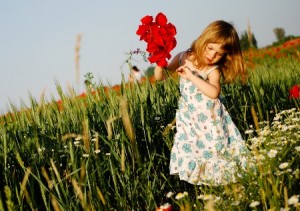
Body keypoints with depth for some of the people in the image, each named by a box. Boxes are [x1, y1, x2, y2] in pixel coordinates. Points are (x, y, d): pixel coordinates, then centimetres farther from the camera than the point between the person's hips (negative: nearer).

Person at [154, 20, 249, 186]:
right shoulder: (184, 58, -3)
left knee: (213, 149, 0)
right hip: (189, 120, 3)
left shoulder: (214, 70, -12)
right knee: (189, 151, 0)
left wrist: (191, 76, -33)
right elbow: (161, 76, 3)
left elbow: (214, 92, -32)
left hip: (209, 120, -2)